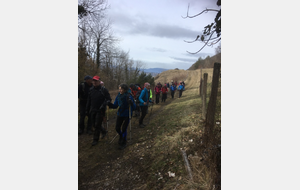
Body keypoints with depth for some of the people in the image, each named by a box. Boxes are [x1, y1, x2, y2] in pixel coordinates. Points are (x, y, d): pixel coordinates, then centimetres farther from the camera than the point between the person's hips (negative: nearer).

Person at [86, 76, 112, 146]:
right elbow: (89, 101, 16)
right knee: (94, 124, 13)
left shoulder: (104, 90, -9)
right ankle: (104, 132, 38)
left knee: (97, 125, -2)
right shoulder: (91, 90, 8)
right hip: (93, 110, 6)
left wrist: (104, 105, -24)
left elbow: (109, 99, -8)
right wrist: (87, 110, 16)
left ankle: (95, 140, 13)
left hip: (100, 111, -6)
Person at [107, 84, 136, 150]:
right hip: (120, 114, 5)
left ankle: (123, 143, 24)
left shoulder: (129, 96, -18)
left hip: (127, 115, -5)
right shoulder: (118, 96, -4)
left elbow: (134, 108, -20)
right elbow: (115, 106, 3)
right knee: (117, 128, 10)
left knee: (124, 129, 1)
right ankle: (121, 137, 43)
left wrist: (131, 103, -40)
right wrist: (110, 104, -15)